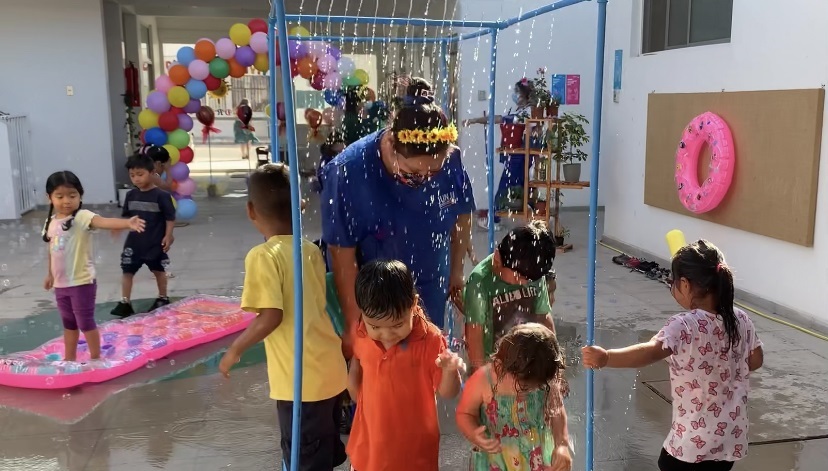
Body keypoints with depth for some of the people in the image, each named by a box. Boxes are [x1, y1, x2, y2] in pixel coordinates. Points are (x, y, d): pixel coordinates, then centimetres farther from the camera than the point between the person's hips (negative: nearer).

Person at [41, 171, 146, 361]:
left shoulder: (83, 217, -17)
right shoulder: (51, 222, 4)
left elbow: (104, 222, -37)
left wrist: (127, 223, -56)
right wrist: (50, 275, 27)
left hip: (82, 282, -7)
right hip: (61, 283, 7)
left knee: (86, 322, 3)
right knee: (68, 323, 21)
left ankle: (96, 358, 18)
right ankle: (69, 358, 36)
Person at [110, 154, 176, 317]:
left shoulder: (161, 195, -13)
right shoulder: (131, 195, 2)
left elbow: (170, 218, -10)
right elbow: (127, 216, 11)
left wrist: (168, 236, -15)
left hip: (155, 243, -4)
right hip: (134, 242, 4)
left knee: (158, 270, 13)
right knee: (127, 271, 2)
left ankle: (163, 298, 30)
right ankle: (125, 303, 8)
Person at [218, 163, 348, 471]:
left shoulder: (263, 256, -15)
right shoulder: (311, 250, 5)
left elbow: (271, 317, -21)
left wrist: (235, 350, -8)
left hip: (301, 380, -7)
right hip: (331, 371, 7)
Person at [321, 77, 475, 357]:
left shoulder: (450, 161, -16)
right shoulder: (348, 172, -27)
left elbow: (462, 216, 2)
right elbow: (343, 254, -22)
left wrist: (456, 272, 11)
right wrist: (354, 324, -18)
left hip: (428, 291, 4)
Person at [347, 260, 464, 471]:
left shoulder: (430, 339, -21)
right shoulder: (362, 334, -10)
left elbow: (447, 392, -14)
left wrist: (449, 371, -34)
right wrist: (360, 399, 1)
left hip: (415, 446, -3)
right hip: (370, 441, 3)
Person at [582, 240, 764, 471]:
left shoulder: (685, 325, -23)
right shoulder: (741, 320, -2)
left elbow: (651, 352, -40)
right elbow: (755, 360, 12)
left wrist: (605, 358, -46)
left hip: (693, 440, -6)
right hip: (731, 438, 6)